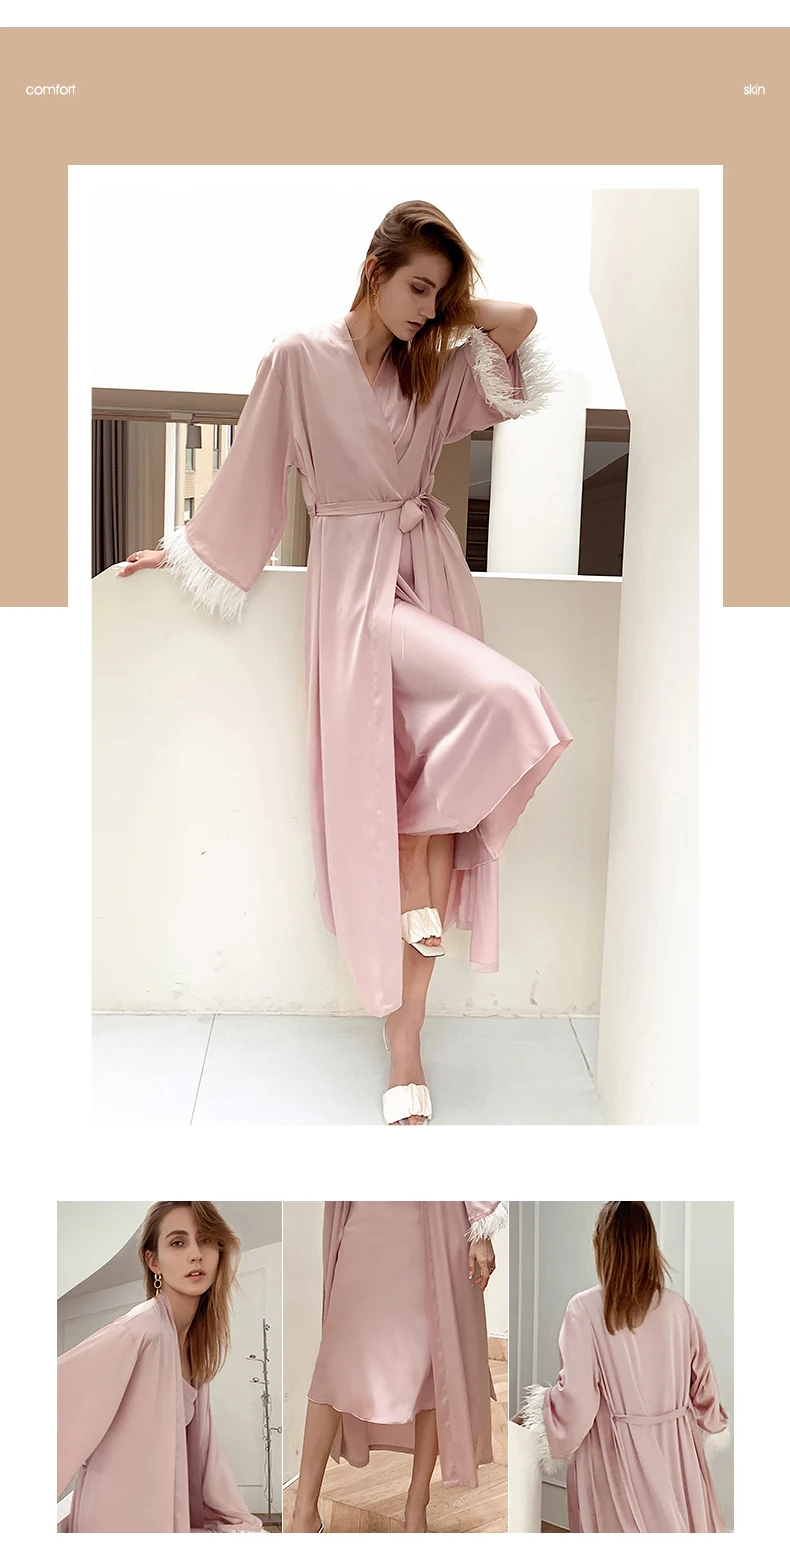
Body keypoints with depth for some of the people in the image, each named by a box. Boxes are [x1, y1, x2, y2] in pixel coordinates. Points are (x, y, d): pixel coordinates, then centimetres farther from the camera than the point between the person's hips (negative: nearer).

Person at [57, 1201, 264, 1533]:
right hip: (121, 1518, -8)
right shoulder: (142, 1329, -22)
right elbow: (63, 1398, -25)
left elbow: (200, 1444, 9)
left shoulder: (195, 1338, 5)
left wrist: (238, 1518, 6)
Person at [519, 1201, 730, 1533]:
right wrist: (715, 1426, 25)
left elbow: (576, 1396, -15)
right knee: (676, 1523, 15)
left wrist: (536, 1414, 4)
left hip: (616, 1454, -3)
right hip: (677, 1451, 3)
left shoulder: (586, 1309, -14)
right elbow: (702, 1381, 6)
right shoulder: (678, 1307, -4)